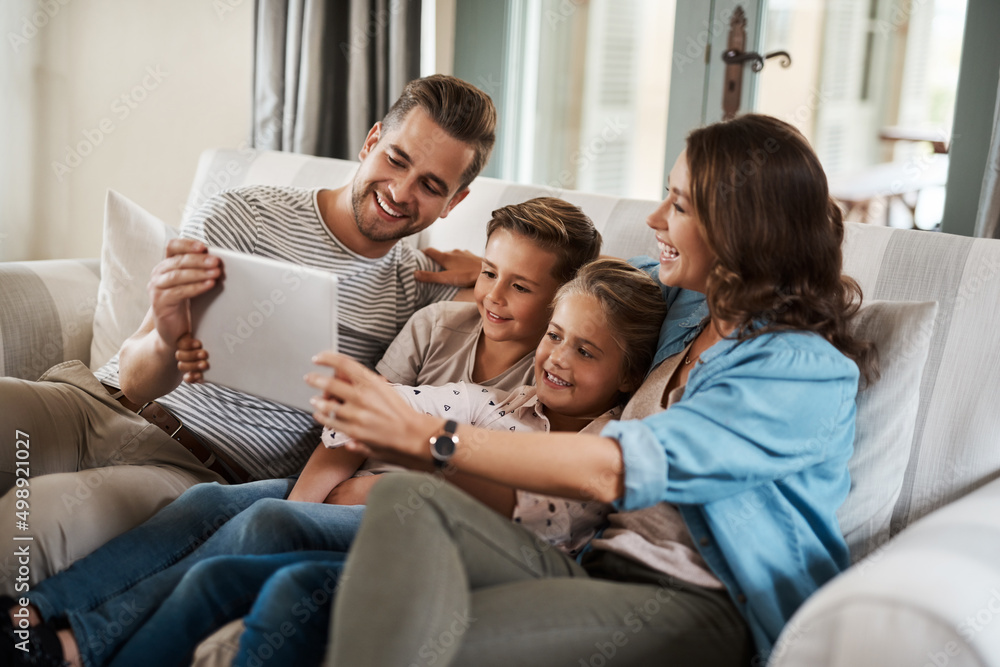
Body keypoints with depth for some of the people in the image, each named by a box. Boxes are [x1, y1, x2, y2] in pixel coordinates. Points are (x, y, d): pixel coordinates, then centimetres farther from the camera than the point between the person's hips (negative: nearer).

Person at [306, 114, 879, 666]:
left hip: (694, 610, -7)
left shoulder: (808, 372, -10)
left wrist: (427, 436, -23)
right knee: (406, 499, -24)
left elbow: (613, 470, -22)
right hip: (599, 566, 7)